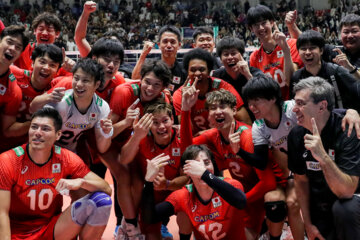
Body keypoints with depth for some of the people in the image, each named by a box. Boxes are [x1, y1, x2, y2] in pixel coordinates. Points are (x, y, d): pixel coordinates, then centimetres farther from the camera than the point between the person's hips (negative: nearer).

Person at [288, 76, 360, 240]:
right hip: (319, 206, 4)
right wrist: (308, 223, 2)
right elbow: (301, 180, 2)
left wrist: (323, 157, -44)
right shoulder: (296, 135, -8)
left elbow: (346, 191, -30)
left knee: (343, 208, -34)